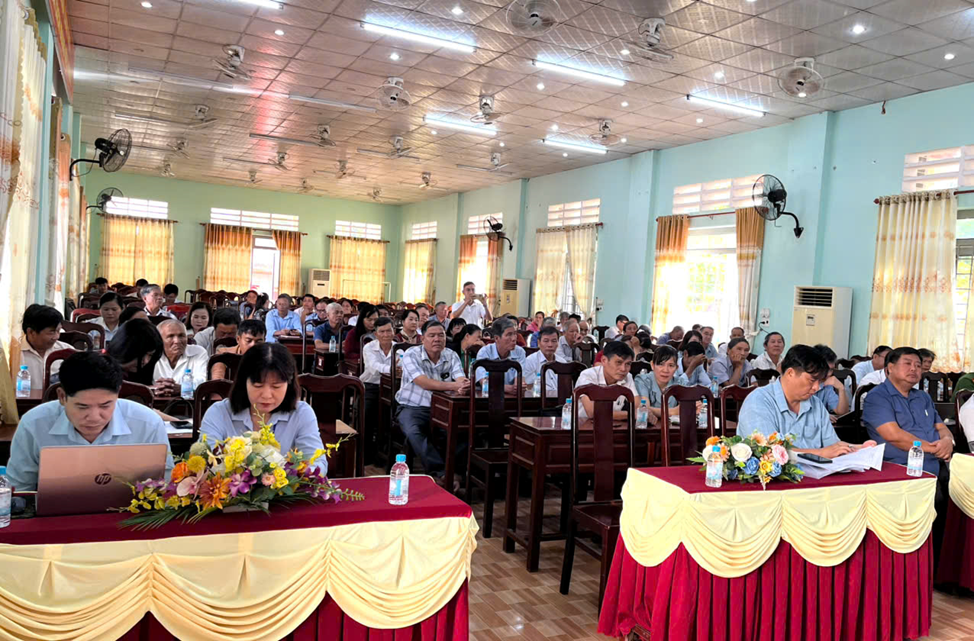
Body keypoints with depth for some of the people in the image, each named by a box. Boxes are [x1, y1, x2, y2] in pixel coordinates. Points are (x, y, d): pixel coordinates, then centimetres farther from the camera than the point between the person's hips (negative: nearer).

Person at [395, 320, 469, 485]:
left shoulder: (451, 356, 5)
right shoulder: (411, 355, -8)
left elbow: (461, 380, -11)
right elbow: (424, 383, -22)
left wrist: (463, 387, -38)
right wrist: (454, 386, -33)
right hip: (413, 407, -3)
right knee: (413, 433, -33)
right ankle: (442, 473, -29)